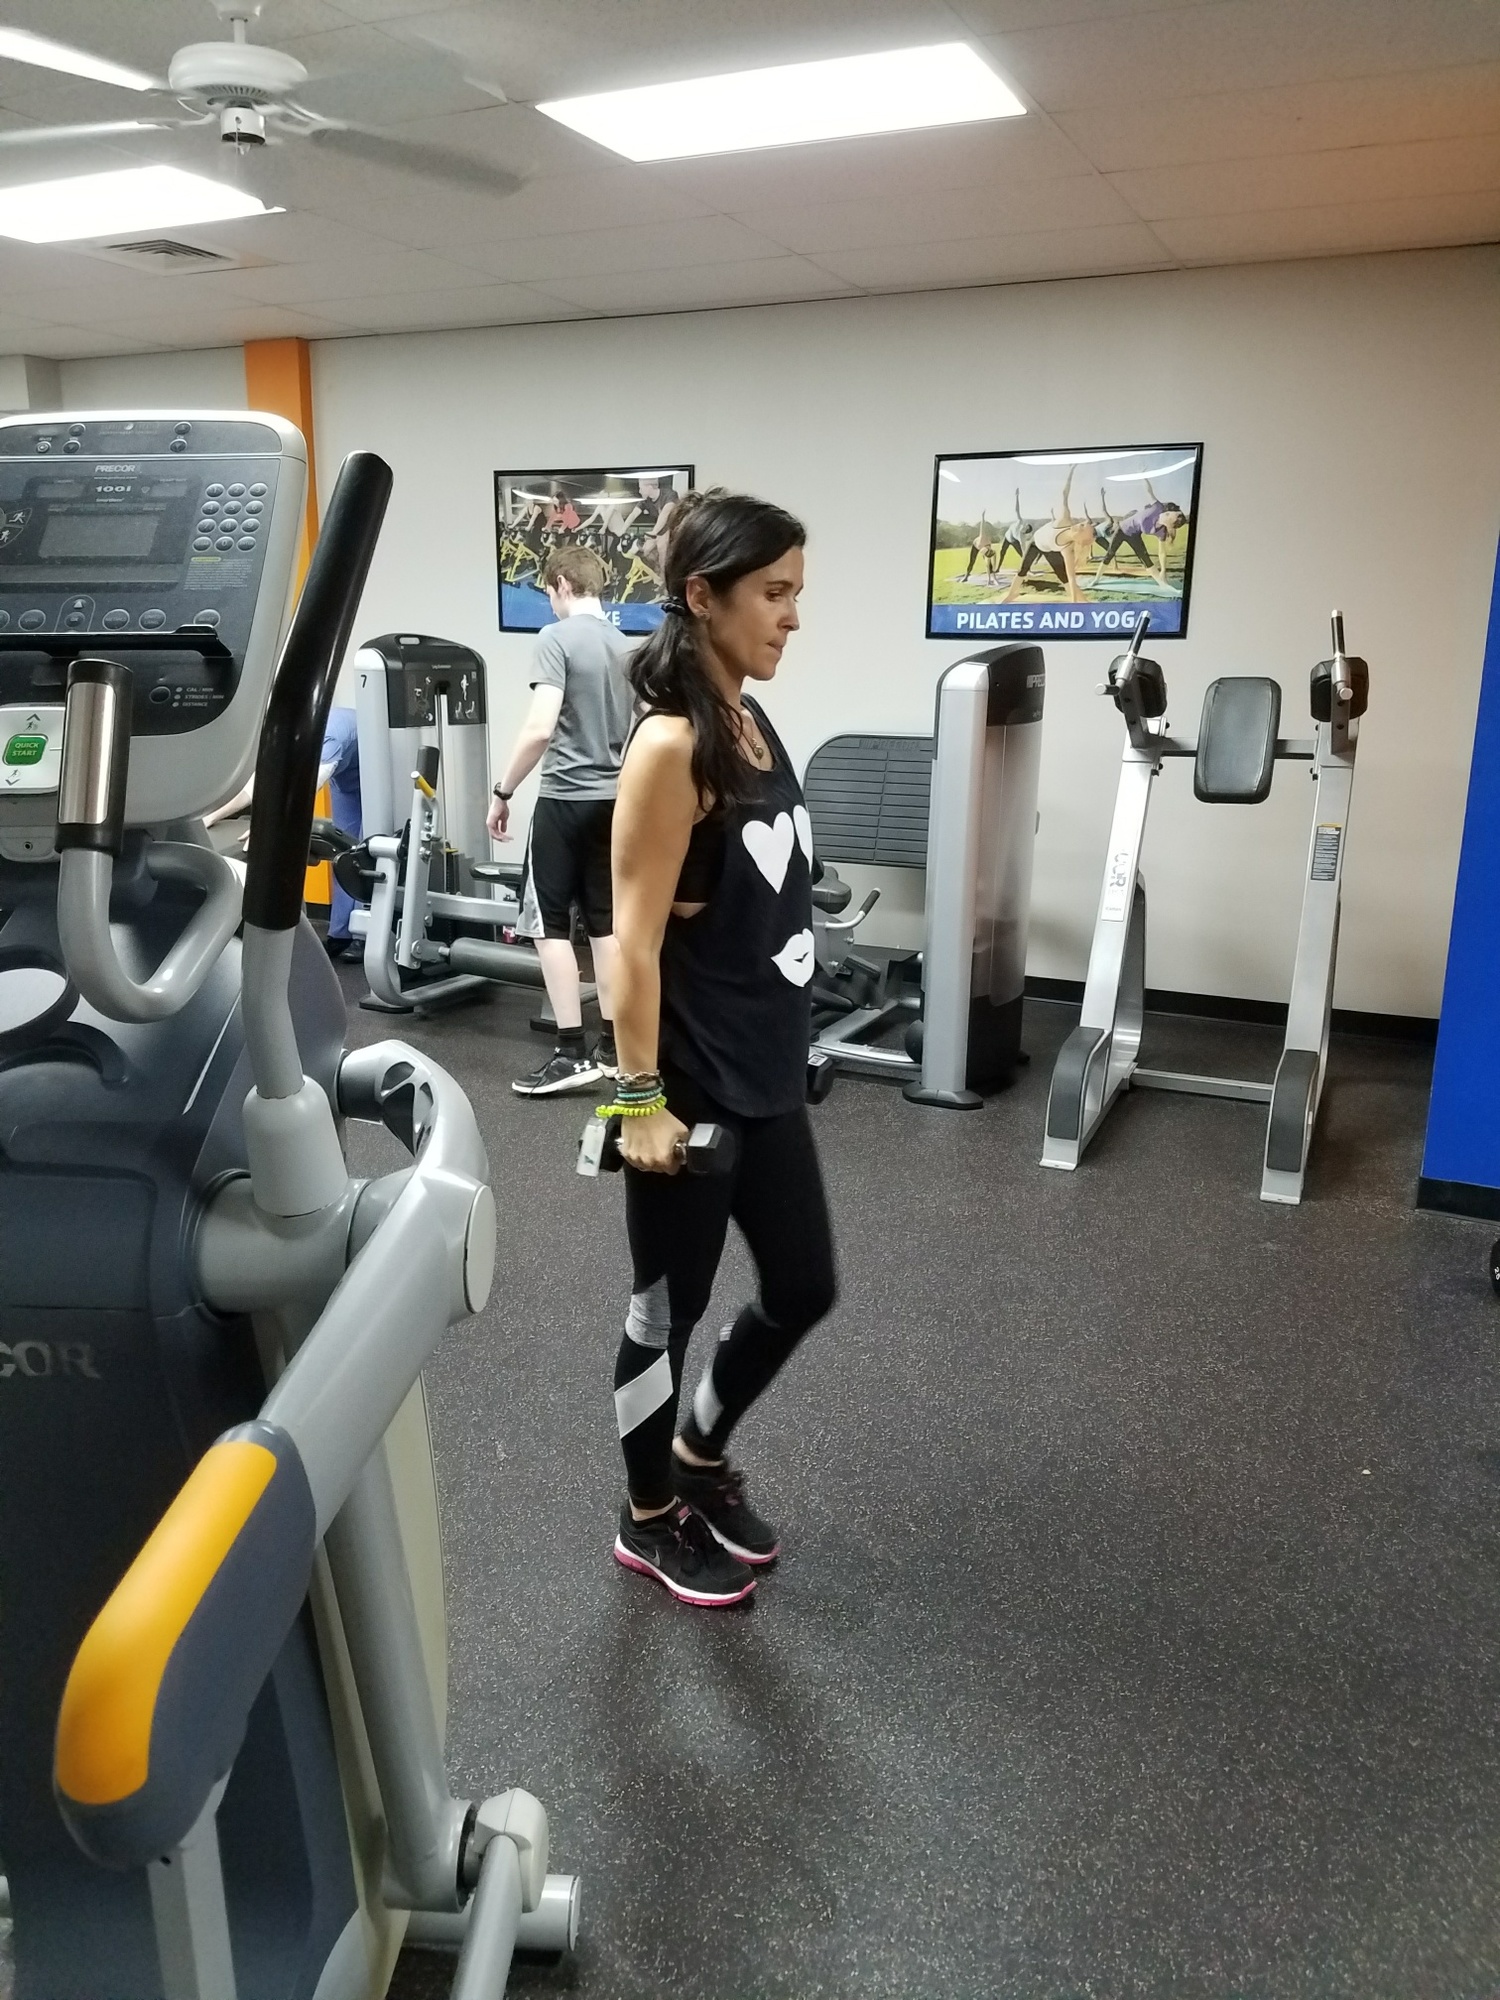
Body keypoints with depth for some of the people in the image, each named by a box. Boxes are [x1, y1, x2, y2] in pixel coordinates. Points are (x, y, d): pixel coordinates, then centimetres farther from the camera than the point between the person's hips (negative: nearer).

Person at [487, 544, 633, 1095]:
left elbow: (540, 729, -20)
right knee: (605, 921, 10)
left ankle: (572, 1051, -3)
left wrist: (503, 792, -12)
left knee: (551, 923, -1)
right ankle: (611, 1045, 14)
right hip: (614, 798, 7)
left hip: (566, 798, -7)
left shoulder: (557, 638, -11)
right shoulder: (626, 647, 11)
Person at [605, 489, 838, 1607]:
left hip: (767, 1075, 9)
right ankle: (651, 1519, 33)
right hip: (692, 1087, -9)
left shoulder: (754, 724, 8)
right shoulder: (672, 744, -18)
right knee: (669, 1310, 10)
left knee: (803, 1291, 19)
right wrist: (640, 1097, -18)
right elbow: (637, 937, -19)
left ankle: (701, 1455, 43)